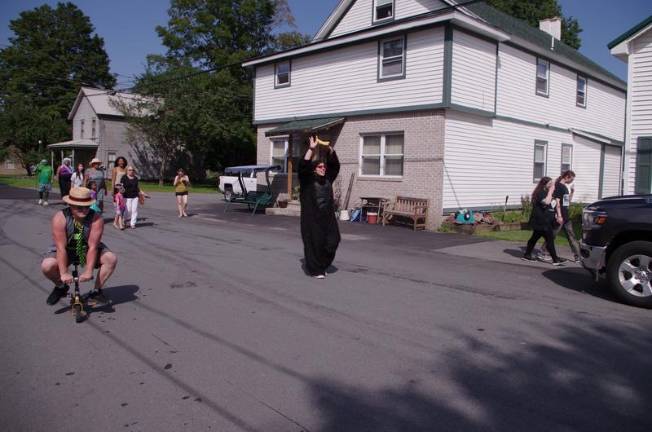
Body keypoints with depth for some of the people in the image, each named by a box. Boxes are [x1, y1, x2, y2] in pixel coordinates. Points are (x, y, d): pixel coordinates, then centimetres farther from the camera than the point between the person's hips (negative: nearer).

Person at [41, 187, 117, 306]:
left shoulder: (96, 219, -26)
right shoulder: (60, 218, -27)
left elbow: (92, 247, -29)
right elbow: (61, 248, -30)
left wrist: (88, 271, -38)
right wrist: (64, 273, -35)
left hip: (87, 250, 1)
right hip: (66, 251, -1)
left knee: (111, 258, -23)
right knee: (46, 266, -28)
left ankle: (97, 292, -4)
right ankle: (61, 287, 7)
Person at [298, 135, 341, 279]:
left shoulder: (328, 178, 10)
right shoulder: (307, 179, -3)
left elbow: (335, 165, 11)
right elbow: (303, 166, -18)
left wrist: (330, 150, -2)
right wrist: (311, 149, -23)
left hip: (327, 217, 5)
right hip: (311, 217, -5)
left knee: (332, 241, 1)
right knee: (314, 243, -1)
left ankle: (322, 266, 22)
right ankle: (315, 270, 12)